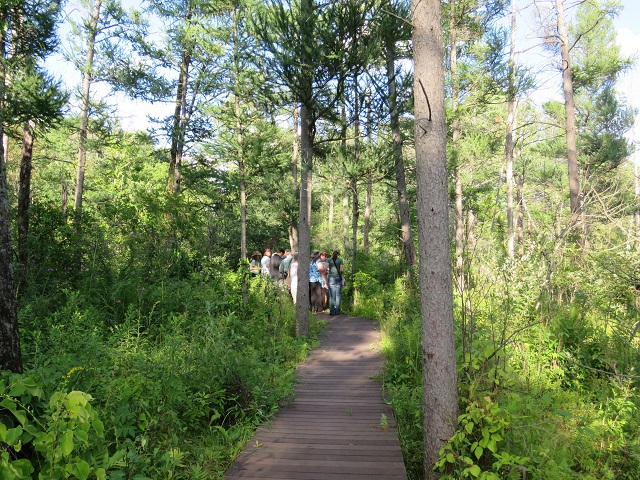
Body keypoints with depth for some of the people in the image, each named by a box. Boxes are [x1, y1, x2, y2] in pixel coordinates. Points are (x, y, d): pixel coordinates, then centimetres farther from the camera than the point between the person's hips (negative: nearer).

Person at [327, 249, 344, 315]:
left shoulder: (329, 260, 2)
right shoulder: (340, 260, 1)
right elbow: (342, 270, -5)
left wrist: (326, 272, 10)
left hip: (331, 278, 0)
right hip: (338, 278, 0)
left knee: (332, 295, 2)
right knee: (338, 295, 5)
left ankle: (332, 311, -2)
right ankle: (337, 311, 4)